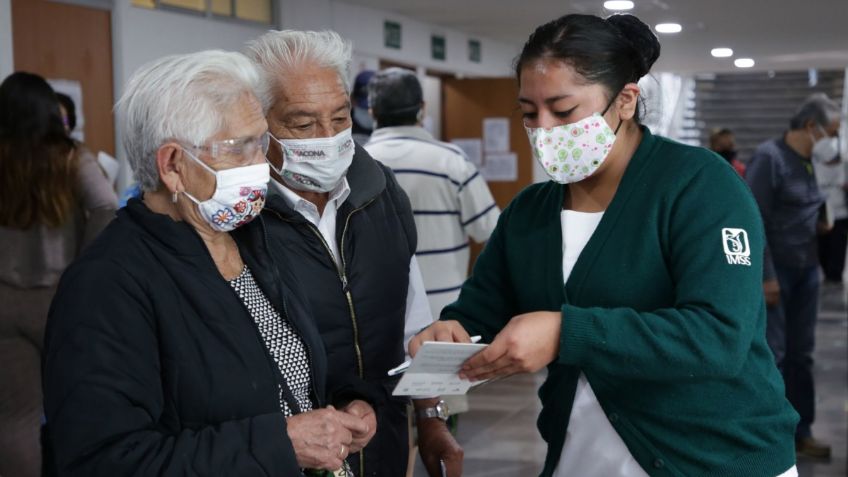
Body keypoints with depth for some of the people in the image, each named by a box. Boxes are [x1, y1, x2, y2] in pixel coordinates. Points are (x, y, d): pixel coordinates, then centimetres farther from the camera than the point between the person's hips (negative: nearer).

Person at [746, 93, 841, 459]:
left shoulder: (814, 162, 9)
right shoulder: (769, 157, -14)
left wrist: (823, 222, 2)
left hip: (806, 271, 7)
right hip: (774, 270, -7)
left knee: (801, 355, 13)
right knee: (771, 356, -2)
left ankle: (800, 433, 24)